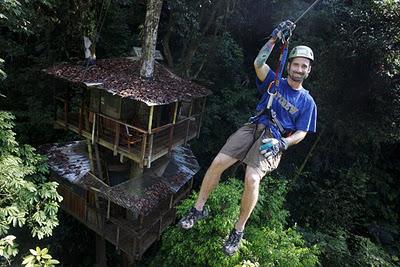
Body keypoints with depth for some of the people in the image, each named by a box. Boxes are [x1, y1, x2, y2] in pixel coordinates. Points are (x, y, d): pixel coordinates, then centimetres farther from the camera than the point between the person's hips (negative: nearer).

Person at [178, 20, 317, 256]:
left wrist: (281, 143, -15)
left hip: (274, 139, -2)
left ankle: (239, 230, -5)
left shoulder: (307, 102, 9)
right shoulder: (275, 82, 12)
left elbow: (301, 133, 4)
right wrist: (275, 37, -9)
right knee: (218, 162, -16)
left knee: (252, 179, -27)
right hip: (253, 128, 3)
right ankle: (199, 209, 3)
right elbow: (258, 63, -4)